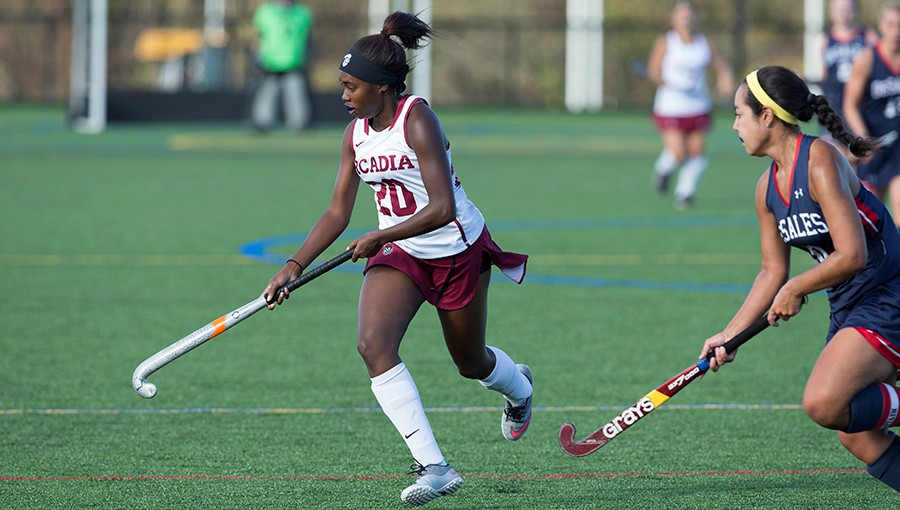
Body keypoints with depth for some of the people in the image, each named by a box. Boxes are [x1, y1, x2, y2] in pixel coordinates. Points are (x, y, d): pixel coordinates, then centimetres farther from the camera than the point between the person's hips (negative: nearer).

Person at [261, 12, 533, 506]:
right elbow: (338, 212, 4)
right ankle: (433, 466, -23)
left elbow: (442, 209, -28)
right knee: (372, 344, -22)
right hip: (397, 255, 5)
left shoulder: (417, 119, -23)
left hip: (458, 250, -5)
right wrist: (294, 267, -6)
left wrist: (379, 237, -28)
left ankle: (519, 386, 54)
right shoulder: (356, 132, -2)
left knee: (471, 364, 13)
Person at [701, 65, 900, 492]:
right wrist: (729, 336, 11)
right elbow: (773, 272, 17)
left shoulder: (820, 162, -19)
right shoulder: (768, 188, 8)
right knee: (853, 436, 4)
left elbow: (852, 255, -24)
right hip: (848, 309, 9)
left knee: (823, 404, -26)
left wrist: (795, 290, -10)